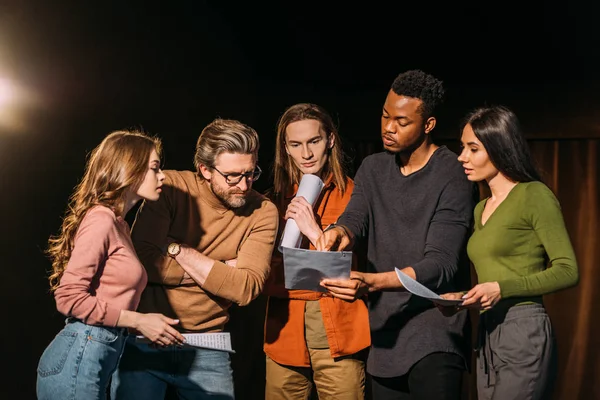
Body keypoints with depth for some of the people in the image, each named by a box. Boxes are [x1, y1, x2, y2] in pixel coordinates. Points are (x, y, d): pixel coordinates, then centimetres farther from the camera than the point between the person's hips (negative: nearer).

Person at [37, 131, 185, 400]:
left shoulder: (118, 224, 17)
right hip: (77, 359, -9)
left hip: (99, 357, 9)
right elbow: (69, 297, -17)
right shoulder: (101, 219, -11)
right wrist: (138, 321, -14)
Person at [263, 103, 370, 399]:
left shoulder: (352, 194, -1)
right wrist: (284, 227, -7)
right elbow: (265, 272, 11)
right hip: (285, 330, 3)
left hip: (337, 333, -3)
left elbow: (359, 267, -5)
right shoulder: (276, 198, 10)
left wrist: (315, 232, -14)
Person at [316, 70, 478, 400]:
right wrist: (339, 231, -30)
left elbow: (440, 265, -18)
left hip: (433, 331, -5)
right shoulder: (372, 169, 10)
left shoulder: (454, 178, -11)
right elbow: (354, 218, -5)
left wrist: (371, 282, -33)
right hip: (384, 329, 6)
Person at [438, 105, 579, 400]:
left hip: (524, 332, -8)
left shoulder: (535, 196, -6)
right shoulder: (480, 209, 17)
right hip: (488, 335, 8)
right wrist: (465, 297, 3)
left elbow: (567, 270, -11)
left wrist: (502, 288, -20)